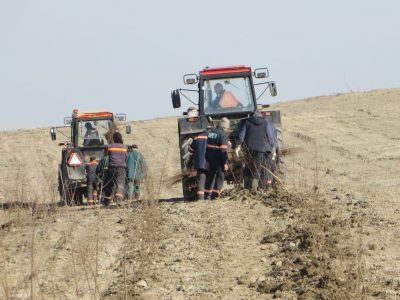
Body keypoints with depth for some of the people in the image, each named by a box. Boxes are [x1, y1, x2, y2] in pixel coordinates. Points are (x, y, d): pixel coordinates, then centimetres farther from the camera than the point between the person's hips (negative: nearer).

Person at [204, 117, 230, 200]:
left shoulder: (210, 133, 11)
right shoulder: (223, 135, -13)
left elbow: (207, 147, 15)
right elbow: (224, 150, -17)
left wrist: (207, 159, 20)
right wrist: (225, 163, -16)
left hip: (210, 160, 7)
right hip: (219, 160, -7)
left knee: (210, 177, 16)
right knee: (220, 177, 0)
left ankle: (206, 194, 20)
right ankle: (215, 195, -7)